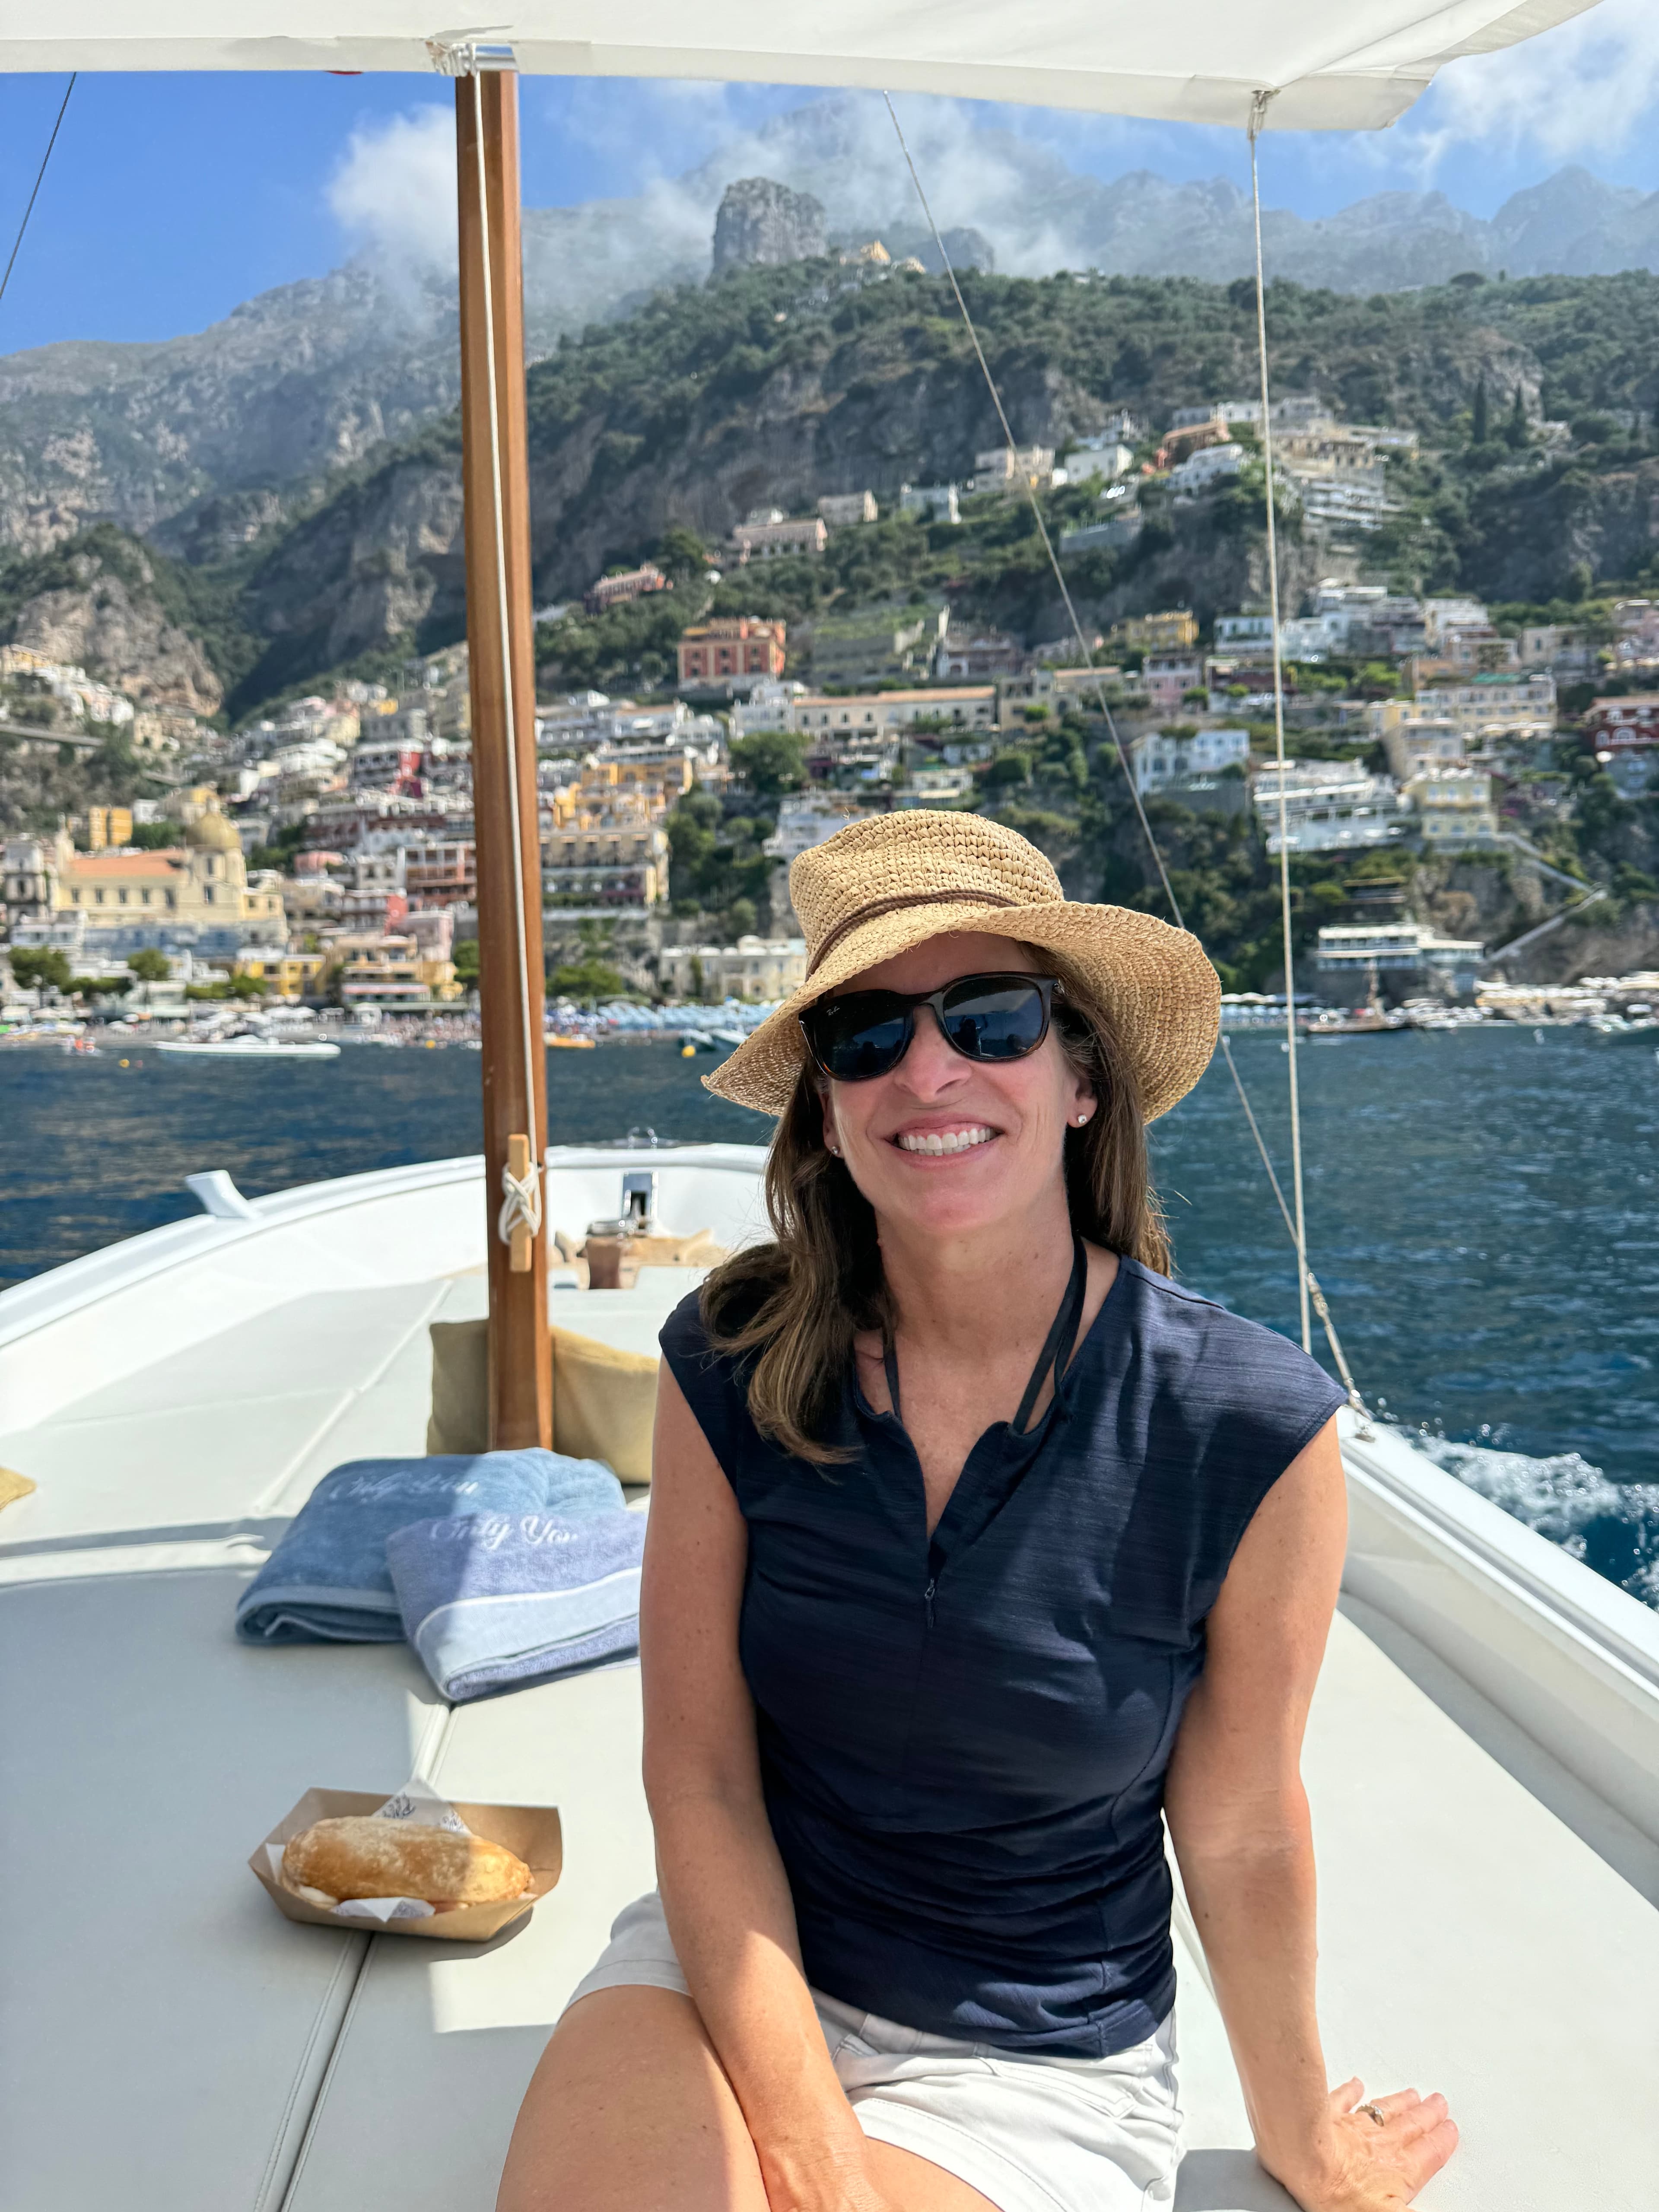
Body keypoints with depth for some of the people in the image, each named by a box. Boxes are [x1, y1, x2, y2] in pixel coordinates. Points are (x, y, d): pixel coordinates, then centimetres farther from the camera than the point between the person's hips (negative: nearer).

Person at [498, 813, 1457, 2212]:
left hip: (1037, 2072, -1)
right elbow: (702, 1783, -7)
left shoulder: (1253, 1432, -19)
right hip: (735, 1967, 2)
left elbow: (1240, 1834, -4)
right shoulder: (731, 1370, -12)